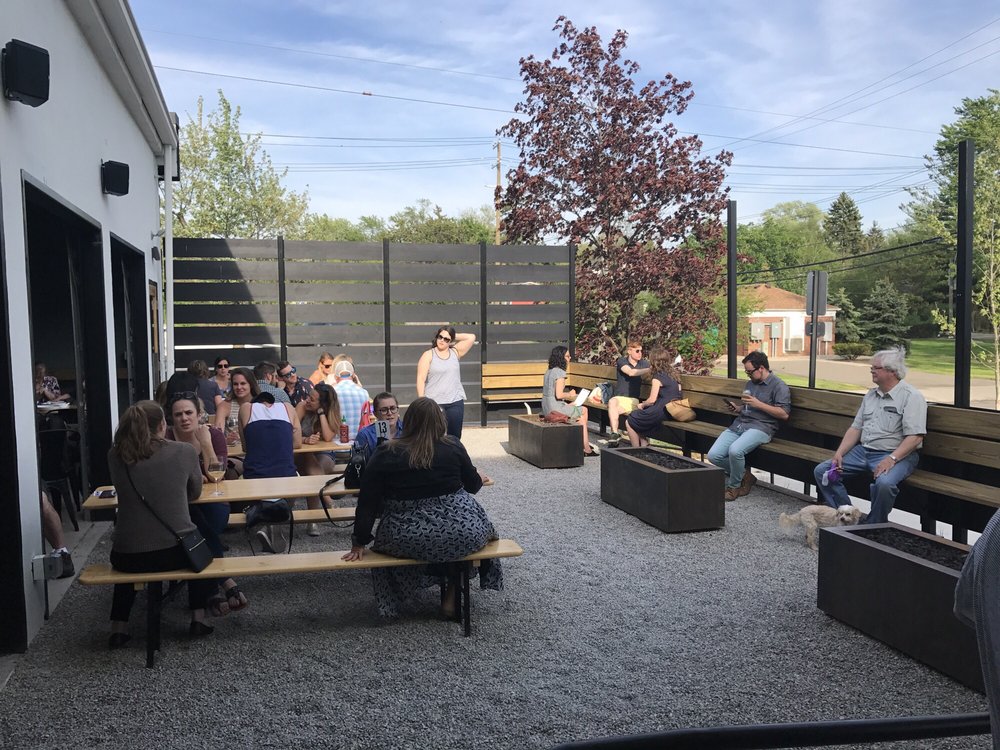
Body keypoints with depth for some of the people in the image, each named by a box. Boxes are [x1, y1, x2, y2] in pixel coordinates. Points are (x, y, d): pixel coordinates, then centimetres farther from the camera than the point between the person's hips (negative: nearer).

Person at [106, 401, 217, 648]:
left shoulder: (116, 455, -1)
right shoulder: (185, 452, -5)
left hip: (127, 556, 2)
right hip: (177, 552, -1)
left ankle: (119, 627, 30)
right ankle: (198, 617, 27)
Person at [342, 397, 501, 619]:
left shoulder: (385, 454, -2)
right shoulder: (453, 447, -1)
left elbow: (367, 502, -1)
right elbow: (473, 485, 12)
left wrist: (359, 542, 8)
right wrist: (480, 477, 34)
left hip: (407, 540, 1)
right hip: (461, 534, -1)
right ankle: (452, 594, 27)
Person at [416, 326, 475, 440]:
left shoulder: (455, 352, 11)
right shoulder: (428, 355, 0)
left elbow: (471, 337, 6)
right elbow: (421, 379, -5)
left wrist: (454, 336, 8)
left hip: (456, 402, 3)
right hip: (434, 403, -3)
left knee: (455, 437, 6)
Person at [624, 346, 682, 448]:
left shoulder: (657, 378, -12)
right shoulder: (674, 375, 11)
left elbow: (652, 400, -14)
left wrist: (642, 405, 8)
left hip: (662, 412, -9)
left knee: (629, 422, 2)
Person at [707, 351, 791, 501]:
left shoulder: (778, 386, -1)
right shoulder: (751, 383, 24)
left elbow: (784, 414, -10)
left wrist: (759, 404, -13)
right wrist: (737, 408, 14)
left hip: (760, 427, -8)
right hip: (739, 424, 8)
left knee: (735, 450, -35)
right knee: (713, 455, -14)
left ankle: (734, 486, -8)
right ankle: (744, 475, 7)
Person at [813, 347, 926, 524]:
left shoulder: (911, 396, -7)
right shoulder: (870, 395, 17)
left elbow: (915, 437, -16)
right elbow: (855, 428, 15)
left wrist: (891, 459, -27)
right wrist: (839, 454, 1)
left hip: (895, 455, -7)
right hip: (863, 451, 7)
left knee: (884, 483, -38)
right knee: (821, 471, -6)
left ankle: (873, 525, -13)